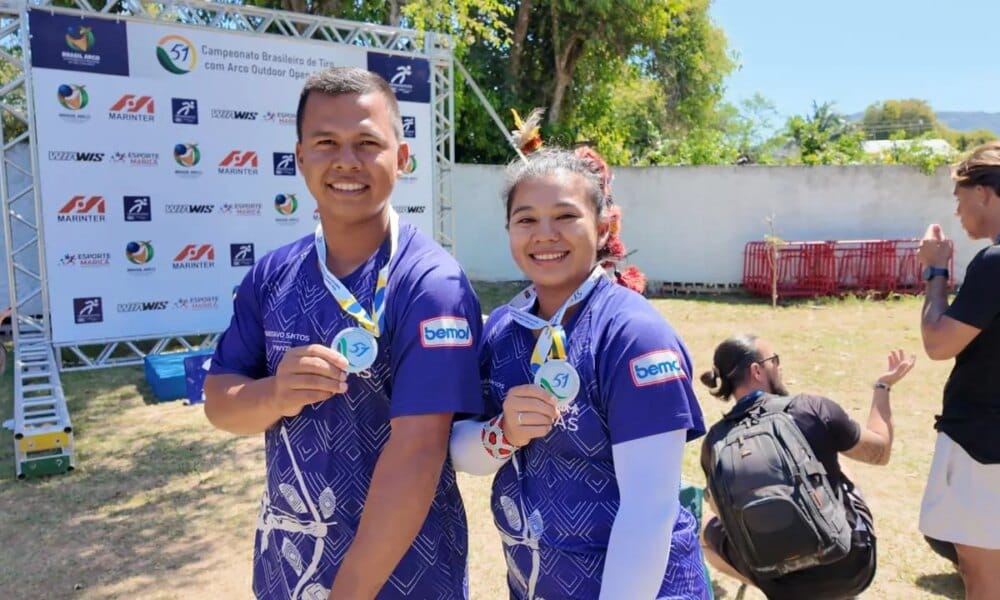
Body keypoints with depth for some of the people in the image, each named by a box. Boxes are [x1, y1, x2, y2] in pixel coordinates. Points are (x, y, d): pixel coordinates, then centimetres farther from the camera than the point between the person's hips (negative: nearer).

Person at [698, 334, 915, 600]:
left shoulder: (715, 441, -11)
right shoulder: (813, 408, -16)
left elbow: (722, 510, 6)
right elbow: (880, 452, 2)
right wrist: (883, 386, 14)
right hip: (853, 566, 0)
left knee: (710, 530, 25)